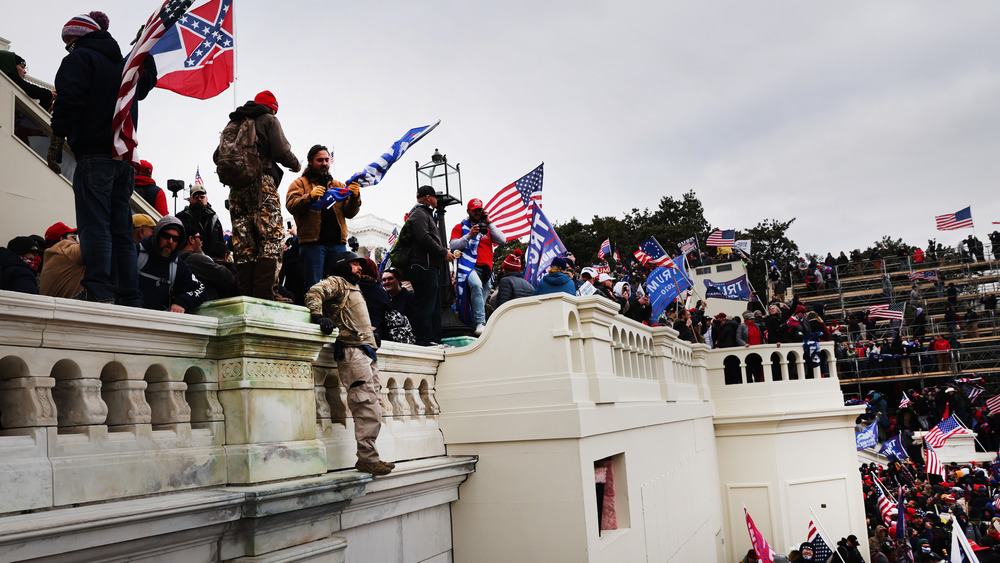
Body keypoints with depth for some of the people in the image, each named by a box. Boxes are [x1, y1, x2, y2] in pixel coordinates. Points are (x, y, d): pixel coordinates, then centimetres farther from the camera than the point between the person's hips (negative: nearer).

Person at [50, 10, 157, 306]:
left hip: (94, 155, -7)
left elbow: (69, 101, -9)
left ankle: (99, 291, -20)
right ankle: (130, 299, 1)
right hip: (126, 157, 7)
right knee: (121, 229, 5)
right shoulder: (124, 64, 24)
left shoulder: (79, 58, 3)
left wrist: (57, 139, -8)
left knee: (94, 226, -12)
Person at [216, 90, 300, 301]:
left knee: (243, 244, 4)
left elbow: (217, 156, 18)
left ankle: (246, 294, 0)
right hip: (261, 183, -6)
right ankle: (265, 293, -19)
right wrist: (295, 164, 12)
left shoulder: (233, 124, 22)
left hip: (236, 188, 6)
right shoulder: (269, 120, 6)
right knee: (272, 238, -9)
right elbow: (281, 152, -7)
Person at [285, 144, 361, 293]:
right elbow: (291, 206, -4)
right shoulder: (300, 183, 13)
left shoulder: (339, 185, 23)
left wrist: (354, 197, -7)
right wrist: (310, 196, -21)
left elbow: (349, 213, 13)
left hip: (338, 243, 4)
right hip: (312, 243, -3)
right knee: (314, 288, -9)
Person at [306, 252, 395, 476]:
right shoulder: (336, 282, 4)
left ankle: (369, 457, 8)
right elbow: (314, 292, -15)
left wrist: (372, 334, 24)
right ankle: (367, 458, -14)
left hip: (367, 352, 9)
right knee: (367, 406, -15)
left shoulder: (354, 288, 31)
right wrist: (318, 316, -28)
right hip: (351, 351, -9)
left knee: (373, 406, 5)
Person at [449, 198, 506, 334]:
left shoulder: (488, 227, 22)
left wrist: (489, 223, 3)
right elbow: (452, 245, 0)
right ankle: (480, 323, -36)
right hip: (469, 266, -5)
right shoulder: (460, 227, 13)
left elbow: (502, 240, 8)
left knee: (481, 301, 5)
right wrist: (469, 235, -11)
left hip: (486, 268, 5)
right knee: (476, 285, -33)